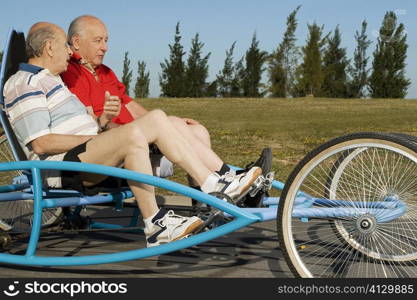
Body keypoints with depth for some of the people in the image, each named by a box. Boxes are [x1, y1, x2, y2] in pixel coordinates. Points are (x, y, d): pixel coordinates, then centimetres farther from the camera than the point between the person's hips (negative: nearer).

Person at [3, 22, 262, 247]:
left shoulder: (46, 79, 26)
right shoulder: (25, 83, -8)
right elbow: (41, 143, -18)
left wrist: (99, 134, 11)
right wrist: (92, 137, -15)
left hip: (84, 155, 10)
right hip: (61, 167, -10)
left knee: (156, 118, -1)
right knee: (133, 134, -34)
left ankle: (214, 184, -9)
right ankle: (155, 226, -27)